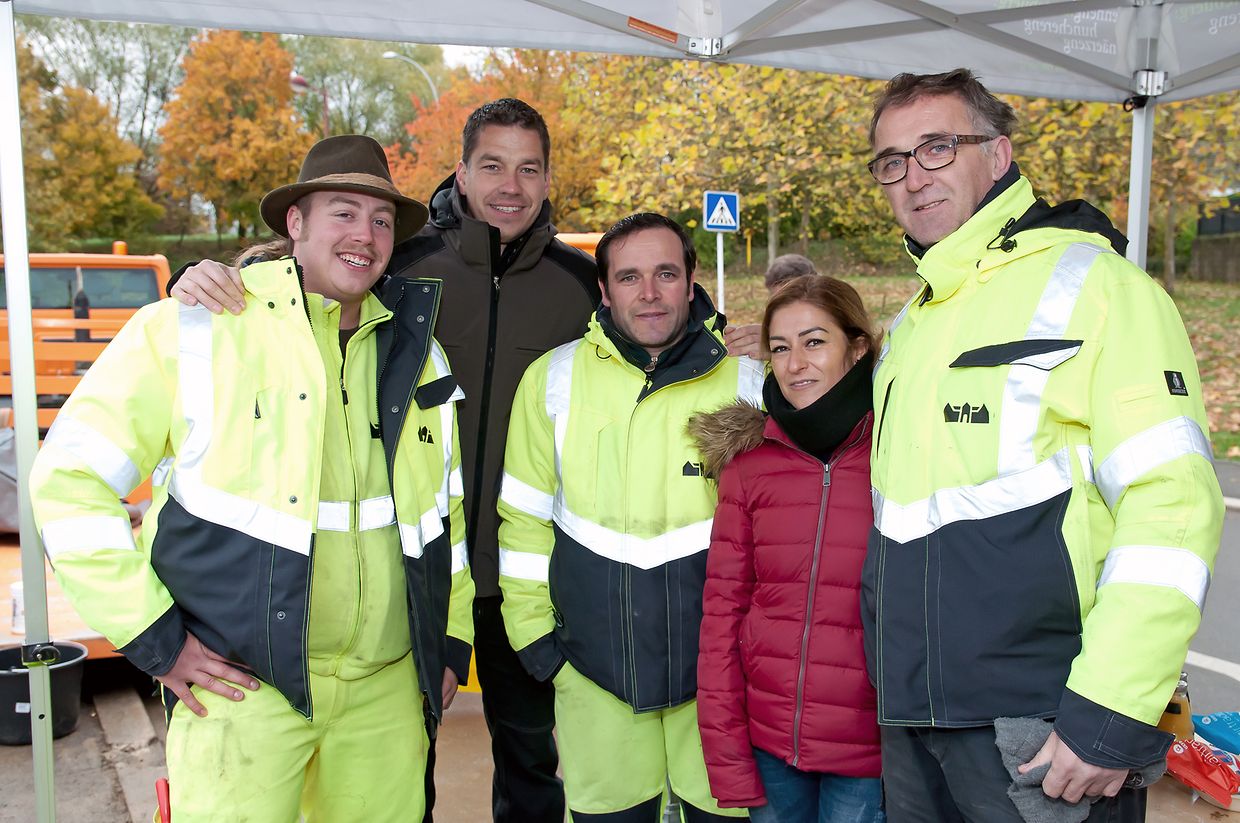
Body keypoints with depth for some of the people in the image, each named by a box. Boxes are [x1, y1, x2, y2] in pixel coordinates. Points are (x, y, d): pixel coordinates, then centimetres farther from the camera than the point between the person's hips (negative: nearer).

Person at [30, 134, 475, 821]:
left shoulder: (418, 352, 7)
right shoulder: (191, 330, -7)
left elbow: (449, 503, 17)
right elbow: (69, 479, -5)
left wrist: (452, 642, 14)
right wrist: (152, 638, -8)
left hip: (389, 687, 4)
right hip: (244, 685, -4)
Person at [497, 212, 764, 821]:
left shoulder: (746, 385, -3)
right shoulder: (553, 380, -2)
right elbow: (524, 517, 5)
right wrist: (533, 633, 3)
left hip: (716, 669, 0)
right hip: (593, 675, 1)